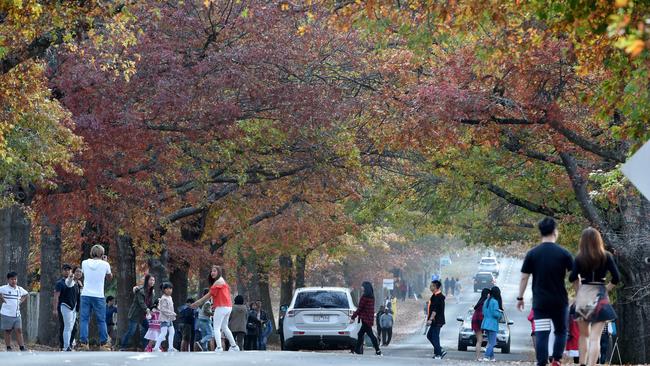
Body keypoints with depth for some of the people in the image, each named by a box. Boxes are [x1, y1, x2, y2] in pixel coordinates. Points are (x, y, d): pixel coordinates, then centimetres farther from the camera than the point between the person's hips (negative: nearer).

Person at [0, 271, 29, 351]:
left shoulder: (19, 289, 8)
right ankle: (8, 348, 9)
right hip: (6, 314, -4)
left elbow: (26, 294, 26)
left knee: (19, 330, -1)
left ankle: (22, 348, -3)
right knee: (7, 331, 4)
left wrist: (22, 300, 12)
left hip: (17, 314, 4)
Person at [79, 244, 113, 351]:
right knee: (101, 321, 7)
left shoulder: (85, 263, 1)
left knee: (84, 319, 2)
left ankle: (83, 342, -7)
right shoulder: (105, 265, -4)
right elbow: (109, 277, 13)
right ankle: (104, 343, 7)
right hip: (98, 296, -1)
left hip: (85, 295, 1)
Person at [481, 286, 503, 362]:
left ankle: (492, 357, 18)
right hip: (492, 324, -8)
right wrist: (501, 314, 1)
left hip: (485, 323, 8)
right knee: (492, 342, -3)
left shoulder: (486, 301, 10)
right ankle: (486, 356, -11)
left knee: (490, 342, 16)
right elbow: (495, 313, -19)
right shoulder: (495, 302, -15)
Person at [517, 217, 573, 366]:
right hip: (560, 301, 0)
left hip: (540, 302, 0)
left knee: (541, 334, -1)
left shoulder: (532, 254, 0)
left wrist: (520, 298, 9)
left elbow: (524, 277, 0)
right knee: (561, 331, 15)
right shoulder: (564, 253, -3)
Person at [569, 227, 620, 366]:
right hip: (600, 298, -1)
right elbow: (616, 278, -6)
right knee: (595, 337, -7)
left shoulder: (579, 258, -1)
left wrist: (578, 290, 7)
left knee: (584, 335, 19)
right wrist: (607, 288, 10)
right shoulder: (606, 257, -2)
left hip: (583, 297, 2)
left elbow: (573, 278, -11)